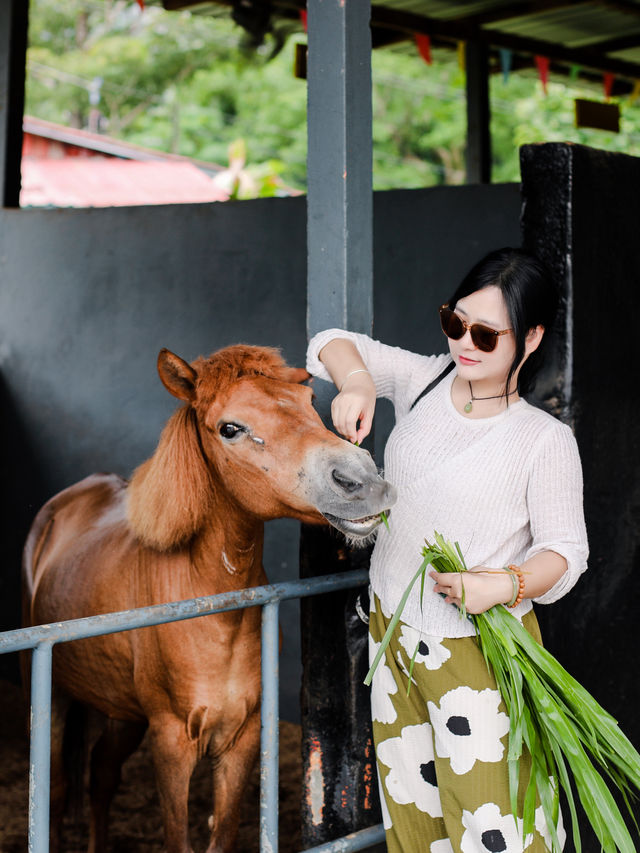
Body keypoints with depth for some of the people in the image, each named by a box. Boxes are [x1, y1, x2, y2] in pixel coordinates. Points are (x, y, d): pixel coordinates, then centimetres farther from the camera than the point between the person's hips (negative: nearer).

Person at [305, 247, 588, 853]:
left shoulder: (546, 441, -14)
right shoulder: (424, 382, -1)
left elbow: (564, 551, -11)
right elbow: (333, 344, 6)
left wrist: (505, 585, -30)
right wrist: (356, 383, -17)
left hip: (480, 649, -5)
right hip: (392, 628, 6)